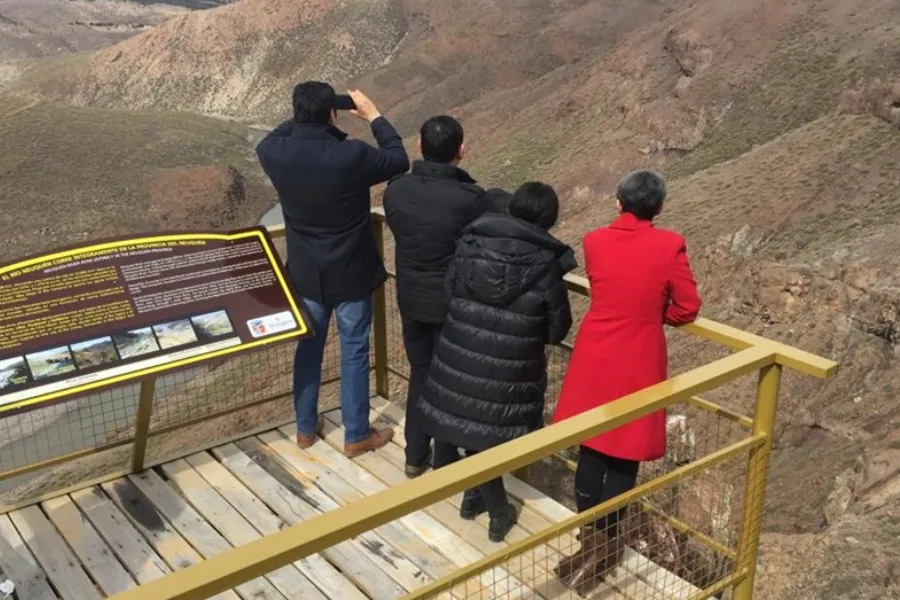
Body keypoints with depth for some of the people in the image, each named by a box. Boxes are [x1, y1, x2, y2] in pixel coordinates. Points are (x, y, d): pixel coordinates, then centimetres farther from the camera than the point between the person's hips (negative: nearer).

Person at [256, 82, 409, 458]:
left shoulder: (278, 154, -14)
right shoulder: (352, 156, -24)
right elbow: (399, 161, -6)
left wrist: (302, 119, 9)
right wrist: (373, 116, 2)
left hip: (305, 273, 4)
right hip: (351, 274, -3)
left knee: (309, 348, 20)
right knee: (354, 352, 11)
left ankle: (305, 428, 34)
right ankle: (356, 436, 24)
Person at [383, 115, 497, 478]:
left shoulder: (395, 190, -9)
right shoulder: (470, 199, -24)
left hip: (410, 300, 5)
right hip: (454, 304, -4)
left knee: (420, 373, 21)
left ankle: (415, 456, 32)